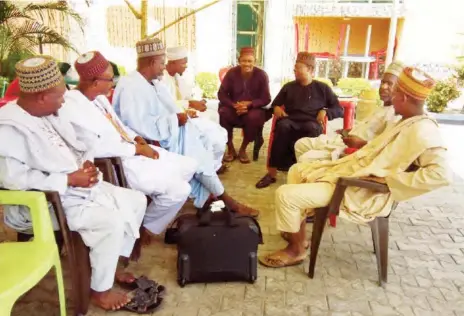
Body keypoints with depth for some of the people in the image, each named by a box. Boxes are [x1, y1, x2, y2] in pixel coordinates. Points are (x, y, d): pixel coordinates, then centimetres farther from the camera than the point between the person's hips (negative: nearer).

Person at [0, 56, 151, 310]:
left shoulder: (47, 114, 6)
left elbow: (73, 146, 16)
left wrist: (85, 162, -7)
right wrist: (69, 179, -25)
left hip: (79, 186, 9)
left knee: (136, 201, 3)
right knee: (111, 220, -27)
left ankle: (110, 264, 18)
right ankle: (100, 289, -3)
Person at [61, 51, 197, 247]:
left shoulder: (98, 96, 8)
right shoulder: (71, 108, -20)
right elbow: (97, 148, -26)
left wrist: (138, 139, 0)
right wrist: (137, 148, -17)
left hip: (134, 150, 10)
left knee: (189, 166, 8)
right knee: (178, 190, -19)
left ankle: (158, 205, 24)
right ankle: (145, 227, 7)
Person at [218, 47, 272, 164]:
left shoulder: (261, 75, -9)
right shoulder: (231, 73, -6)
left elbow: (266, 98, -10)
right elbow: (221, 94, -7)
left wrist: (249, 104, -27)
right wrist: (234, 105, -25)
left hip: (253, 108, -1)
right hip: (233, 108, 1)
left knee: (254, 117, -35)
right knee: (223, 113, -31)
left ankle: (243, 149, -10)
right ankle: (230, 149, -9)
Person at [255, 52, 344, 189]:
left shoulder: (322, 88, 18)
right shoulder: (289, 87, 24)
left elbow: (339, 110, 17)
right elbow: (275, 103, 31)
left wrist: (325, 111, -3)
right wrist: (276, 108, 7)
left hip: (312, 123, -1)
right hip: (291, 121, 2)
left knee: (311, 128, -40)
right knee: (282, 125, -37)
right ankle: (272, 172, -37)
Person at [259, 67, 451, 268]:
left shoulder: (422, 131, -22)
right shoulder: (408, 122, 9)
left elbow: (441, 173, -31)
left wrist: (388, 178, -28)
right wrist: (361, 144, 9)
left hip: (362, 191, -11)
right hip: (353, 171, 11)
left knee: (286, 194, -16)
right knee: (297, 170, 20)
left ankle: (296, 249, 8)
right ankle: (298, 232, 25)